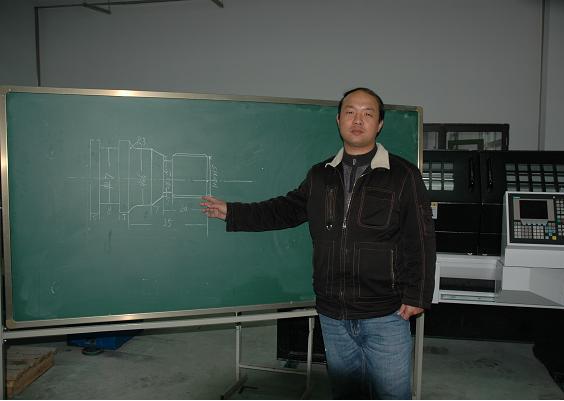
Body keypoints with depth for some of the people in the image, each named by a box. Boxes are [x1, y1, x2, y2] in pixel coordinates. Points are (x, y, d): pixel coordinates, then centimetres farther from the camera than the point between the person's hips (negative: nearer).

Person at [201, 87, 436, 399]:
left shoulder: (403, 175, -5)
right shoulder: (320, 176, 8)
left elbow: (420, 242, -6)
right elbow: (286, 210, 16)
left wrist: (416, 296, -9)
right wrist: (233, 213, 13)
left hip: (385, 316, -4)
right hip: (333, 316, 4)